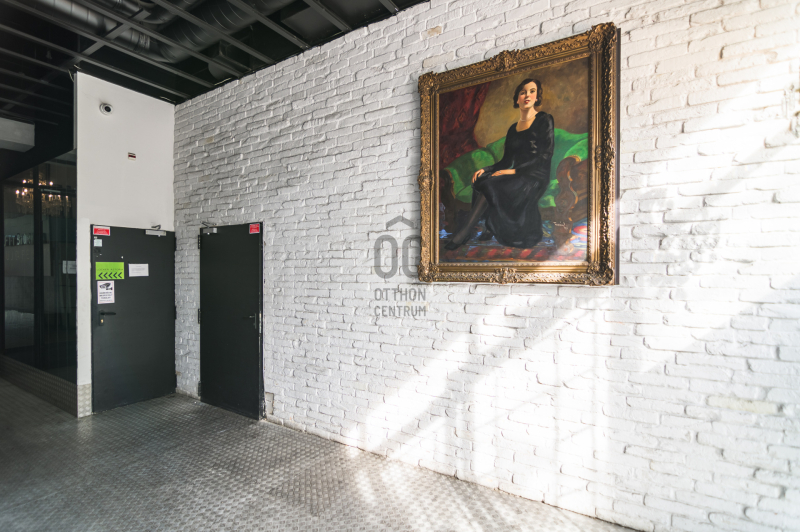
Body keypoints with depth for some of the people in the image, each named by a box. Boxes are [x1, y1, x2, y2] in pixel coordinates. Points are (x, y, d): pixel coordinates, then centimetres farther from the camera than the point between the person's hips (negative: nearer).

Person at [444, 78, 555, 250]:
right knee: (480, 179, -20)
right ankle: (492, 227, -12)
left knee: (490, 185, -29)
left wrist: (514, 171, -19)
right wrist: (485, 170, -4)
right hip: (517, 176, 6)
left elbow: (545, 156, -10)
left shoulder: (544, 120, 1)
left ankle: (465, 232, -27)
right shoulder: (513, 129, 18)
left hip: (536, 177, -6)